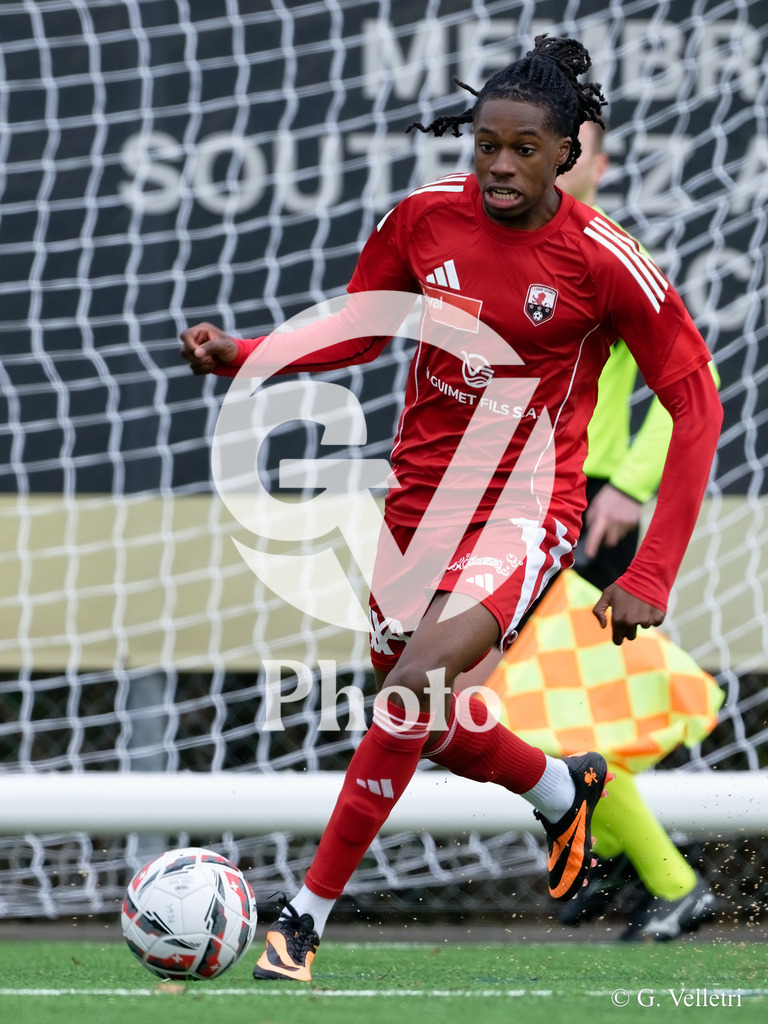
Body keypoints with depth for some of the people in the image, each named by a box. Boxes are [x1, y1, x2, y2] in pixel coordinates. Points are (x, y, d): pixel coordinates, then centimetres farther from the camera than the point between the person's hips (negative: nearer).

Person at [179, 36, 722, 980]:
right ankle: (564, 789, 50)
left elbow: (696, 403, -9)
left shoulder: (603, 262, -15)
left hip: (523, 512, -5)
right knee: (431, 728, 17)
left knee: (415, 683, -28)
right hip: (420, 501, 6)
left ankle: (308, 916, -19)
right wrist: (240, 356, -9)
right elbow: (357, 334, 10)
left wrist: (650, 575, -15)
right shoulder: (426, 218, -5)